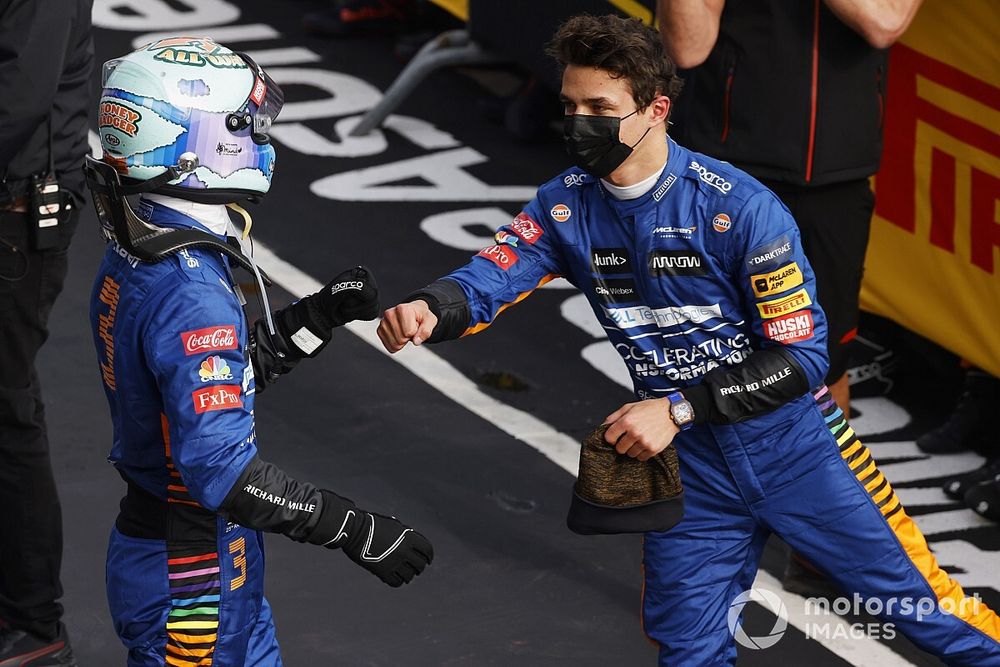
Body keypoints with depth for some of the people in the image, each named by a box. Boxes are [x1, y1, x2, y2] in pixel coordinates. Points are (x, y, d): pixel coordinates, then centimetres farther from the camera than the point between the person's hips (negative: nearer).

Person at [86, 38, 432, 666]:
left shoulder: (128, 262, 3)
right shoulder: (191, 295, -27)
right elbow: (223, 471, -32)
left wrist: (322, 314, 9)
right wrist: (357, 531, -28)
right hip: (189, 585, -9)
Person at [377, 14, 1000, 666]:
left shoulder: (740, 207, -20)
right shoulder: (564, 207, -4)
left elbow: (800, 356, -18)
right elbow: (485, 282, -17)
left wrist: (679, 407, -25)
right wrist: (428, 311, -40)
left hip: (793, 443, -4)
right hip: (690, 465, 4)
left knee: (929, 609, 1)